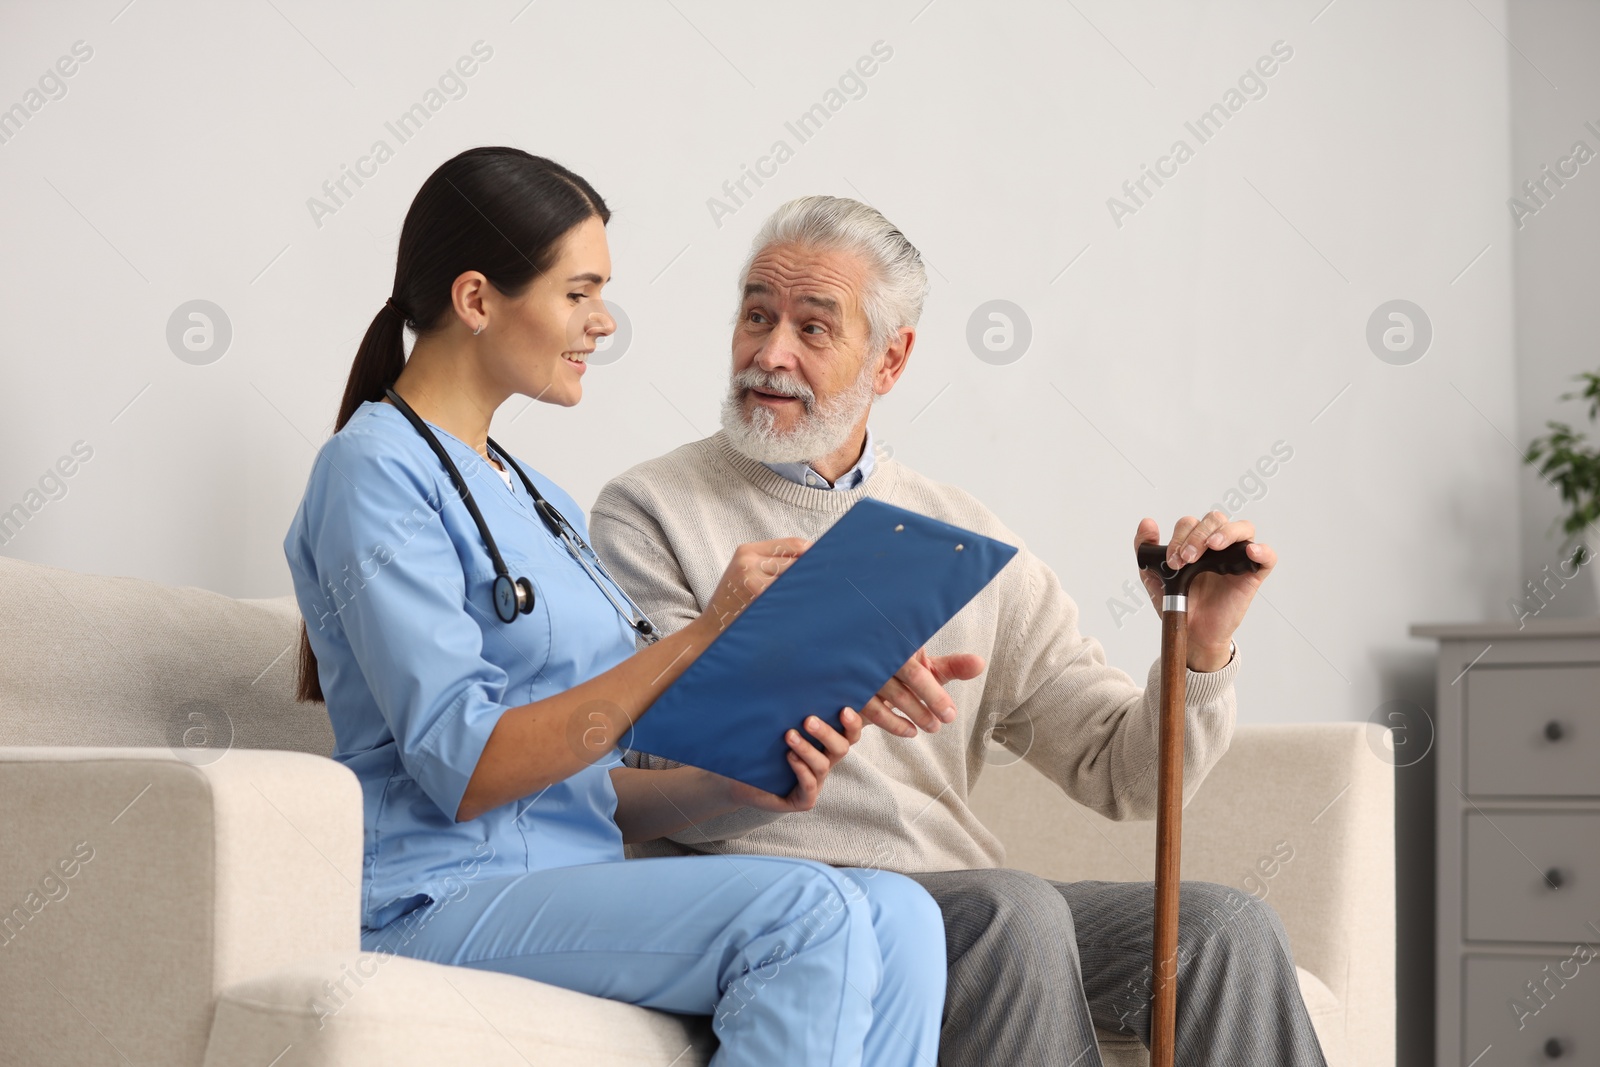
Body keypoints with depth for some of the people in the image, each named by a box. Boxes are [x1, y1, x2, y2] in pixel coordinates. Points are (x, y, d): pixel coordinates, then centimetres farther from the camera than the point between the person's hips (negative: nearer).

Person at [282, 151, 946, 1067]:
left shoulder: (534, 501, 22)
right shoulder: (377, 472, -5)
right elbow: (465, 768, -17)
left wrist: (739, 788, -1)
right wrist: (704, 637, -18)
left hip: (575, 886, 8)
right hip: (442, 899, -8)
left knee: (897, 912, -18)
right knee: (809, 914, -29)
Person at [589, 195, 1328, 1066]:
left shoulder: (966, 540, 17)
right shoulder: (648, 512, 4)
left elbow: (1125, 775, 14)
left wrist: (1201, 649, -6)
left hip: (953, 906, 5)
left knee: (1225, 926, -20)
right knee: (1016, 910, -32)